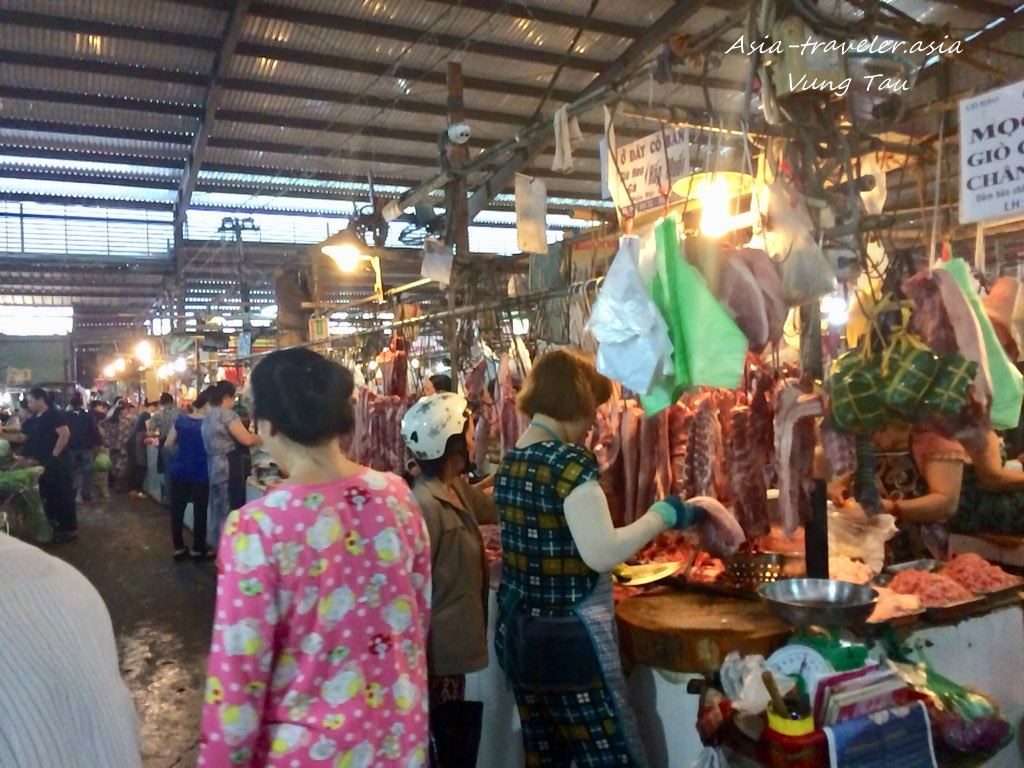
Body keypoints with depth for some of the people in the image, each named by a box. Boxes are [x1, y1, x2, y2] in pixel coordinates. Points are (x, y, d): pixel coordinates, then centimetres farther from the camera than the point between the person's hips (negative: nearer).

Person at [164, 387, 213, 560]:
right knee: (200, 513, 11)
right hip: (200, 475, -4)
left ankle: (178, 548, 21)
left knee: (177, 511, 14)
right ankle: (198, 549, 20)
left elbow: (168, 445, 3)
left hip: (179, 472, 4)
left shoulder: (181, 419, -1)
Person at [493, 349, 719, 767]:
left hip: (517, 634, 8)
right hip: (568, 641, -8)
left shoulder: (510, 462, 6)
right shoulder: (569, 460, -18)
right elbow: (602, 554, -26)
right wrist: (666, 513, -16)